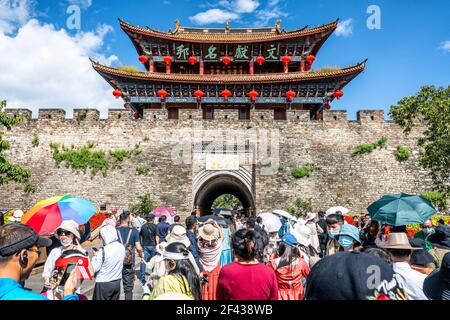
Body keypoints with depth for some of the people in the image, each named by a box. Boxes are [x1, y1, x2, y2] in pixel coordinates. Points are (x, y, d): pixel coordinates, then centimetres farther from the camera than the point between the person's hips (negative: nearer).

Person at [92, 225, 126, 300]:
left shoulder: (103, 251, -20)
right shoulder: (122, 247, -2)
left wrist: (95, 257, 1)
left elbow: (94, 268, -15)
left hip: (103, 284, -6)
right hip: (117, 282, 6)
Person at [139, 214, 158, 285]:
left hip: (145, 245, 3)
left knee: (143, 261, 3)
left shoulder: (143, 226, 6)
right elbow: (156, 237, -11)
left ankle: (142, 279, 1)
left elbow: (140, 236, 12)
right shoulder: (154, 226, -7)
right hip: (152, 245, -3)